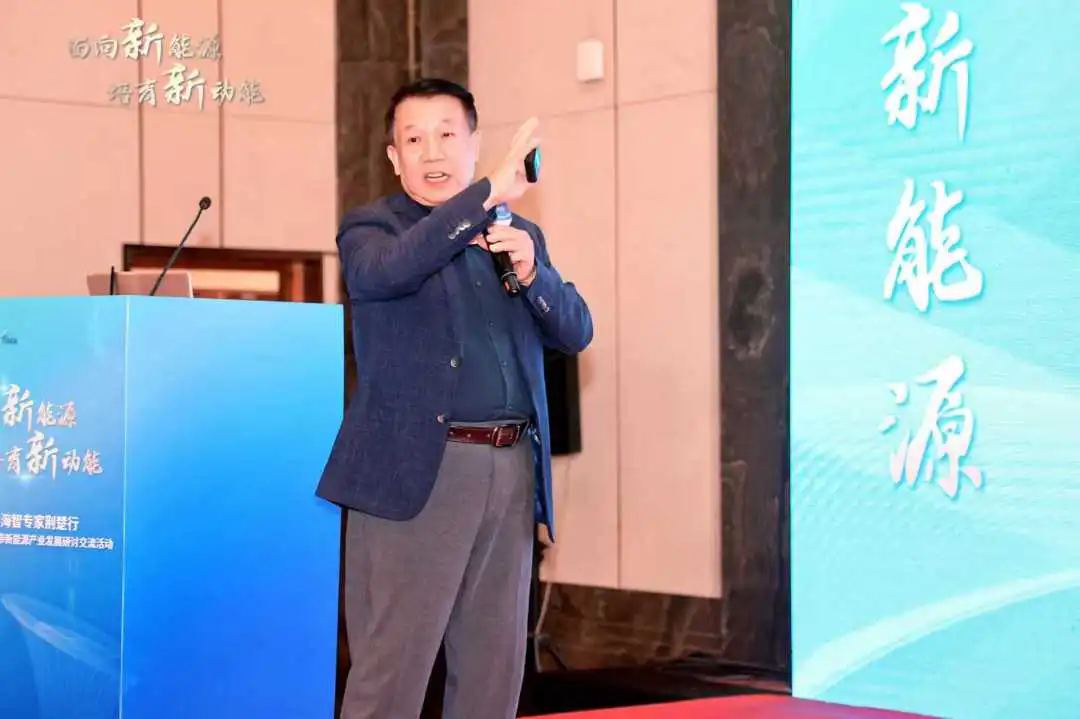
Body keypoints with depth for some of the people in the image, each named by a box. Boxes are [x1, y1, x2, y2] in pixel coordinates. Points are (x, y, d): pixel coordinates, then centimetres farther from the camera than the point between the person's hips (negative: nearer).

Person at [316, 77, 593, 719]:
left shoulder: (520, 236, 17)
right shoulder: (370, 229, 3)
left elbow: (575, 333, 9)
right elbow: (389, 269, -20)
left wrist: (532, 269, -10)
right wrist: (490, 194, -27)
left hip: (512, 473, 5)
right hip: (417, 473, -5)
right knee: (392, 668, -6)